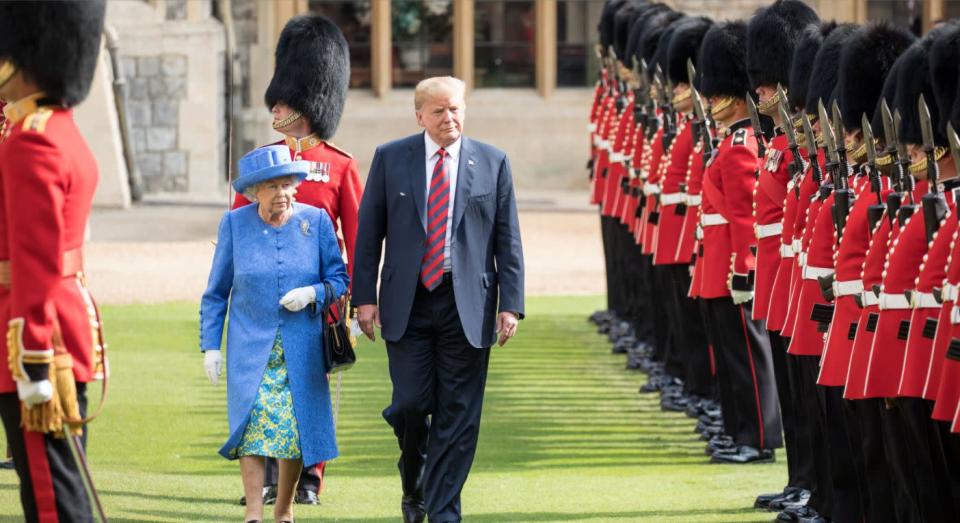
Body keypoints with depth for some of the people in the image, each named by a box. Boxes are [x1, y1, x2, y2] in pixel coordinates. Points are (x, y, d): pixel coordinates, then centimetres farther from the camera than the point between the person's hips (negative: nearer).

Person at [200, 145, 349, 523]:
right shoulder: (234, 224, 1)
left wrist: (312, 293, -15)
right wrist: (210, 346, 1)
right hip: (251, 346, -1)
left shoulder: (316, 221, 1)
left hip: (302, 348, 1)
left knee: (298, 426, 0)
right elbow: (216, 293, 6)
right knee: (254, 420, -15)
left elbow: (339, 279, 6)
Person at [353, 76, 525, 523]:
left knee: (458, 415, 0)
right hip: (407, 303, 0)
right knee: (412, 403, -6)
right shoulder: (390, 159, 4)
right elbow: (368, 232, 6)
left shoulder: (493, 163, 4)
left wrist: (510, 303, -2)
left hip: (467, 306, 0)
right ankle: (413, 481, 24)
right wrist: (365, 296, -1)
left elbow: (508, 240, 5)